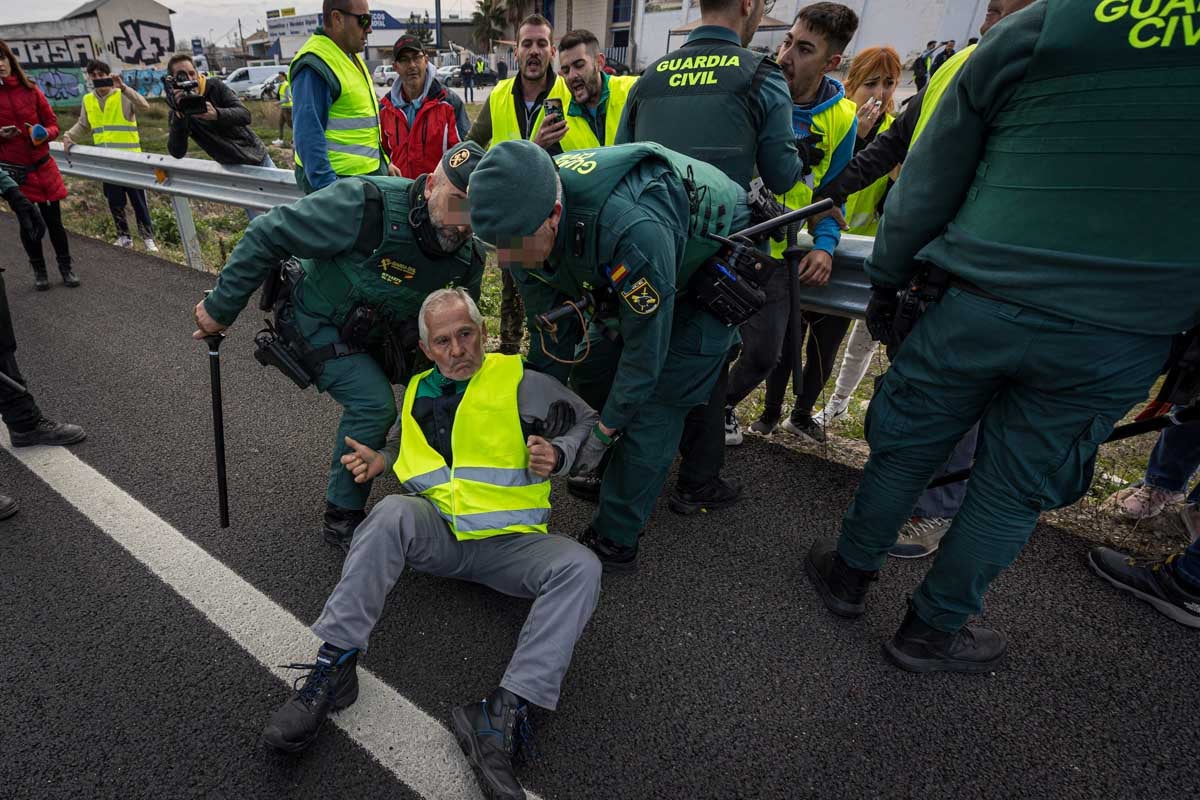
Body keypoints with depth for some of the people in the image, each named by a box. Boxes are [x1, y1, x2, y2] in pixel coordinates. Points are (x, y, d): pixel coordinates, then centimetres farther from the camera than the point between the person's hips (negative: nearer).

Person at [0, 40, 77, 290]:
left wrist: (44, 134, -14)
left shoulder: (29, 89, 2)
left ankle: (66, 267, 18)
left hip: (42, 166, 0)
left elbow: (52, 124, 6)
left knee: (53, 220, 4)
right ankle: (39, 270, 22)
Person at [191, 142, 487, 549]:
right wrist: (220, 307, -17)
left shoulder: (469, 257, -15)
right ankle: (342, 517, -3)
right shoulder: (367, 206, -34)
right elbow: (267, 236, -24)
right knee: (373, 404, -23)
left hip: (382, 332, 6)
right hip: (321, 325, -6)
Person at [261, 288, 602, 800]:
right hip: (435, 532, 2)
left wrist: (556, 455, -12)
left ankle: (503, 715, -34)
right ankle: (333, 666, -25)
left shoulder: (523, 383, 2)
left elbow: (590, 423, 8)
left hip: (506, 542, -2)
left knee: (580, 567, -30)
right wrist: (379, 461, 10)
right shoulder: (417, 392, 16)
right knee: (393, 512, -32)